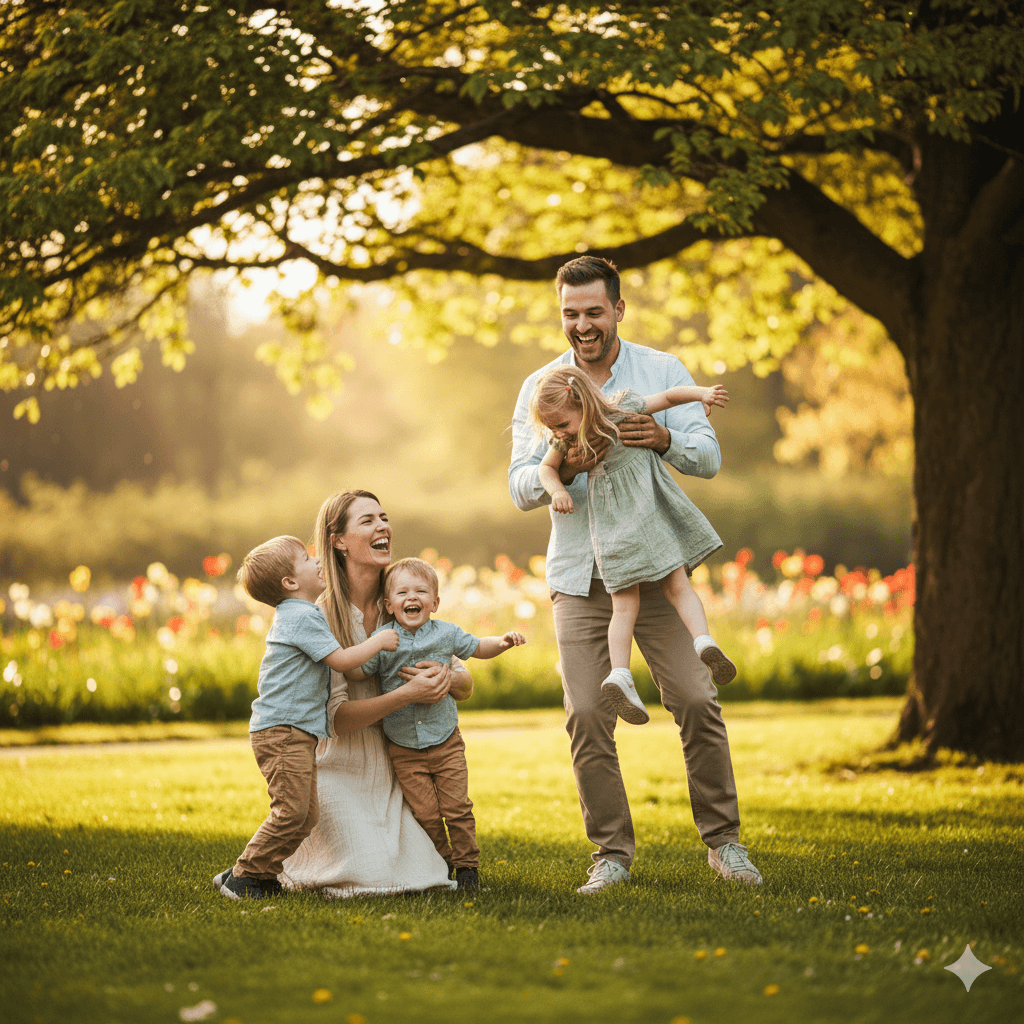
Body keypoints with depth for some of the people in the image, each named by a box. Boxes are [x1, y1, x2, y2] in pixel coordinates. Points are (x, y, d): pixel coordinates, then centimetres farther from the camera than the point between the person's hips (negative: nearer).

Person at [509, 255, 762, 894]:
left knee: (697, 700, -9)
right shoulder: (539, 388, 6)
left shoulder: (663, 372, 4)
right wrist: (560, 470, -22)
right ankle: (613, 853, 5)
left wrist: (665, 439, -24)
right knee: (587, 714, -6)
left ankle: (723, 839, 6)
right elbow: (521, 488, 0)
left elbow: (709, 456, -2)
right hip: (580, 575, 1)